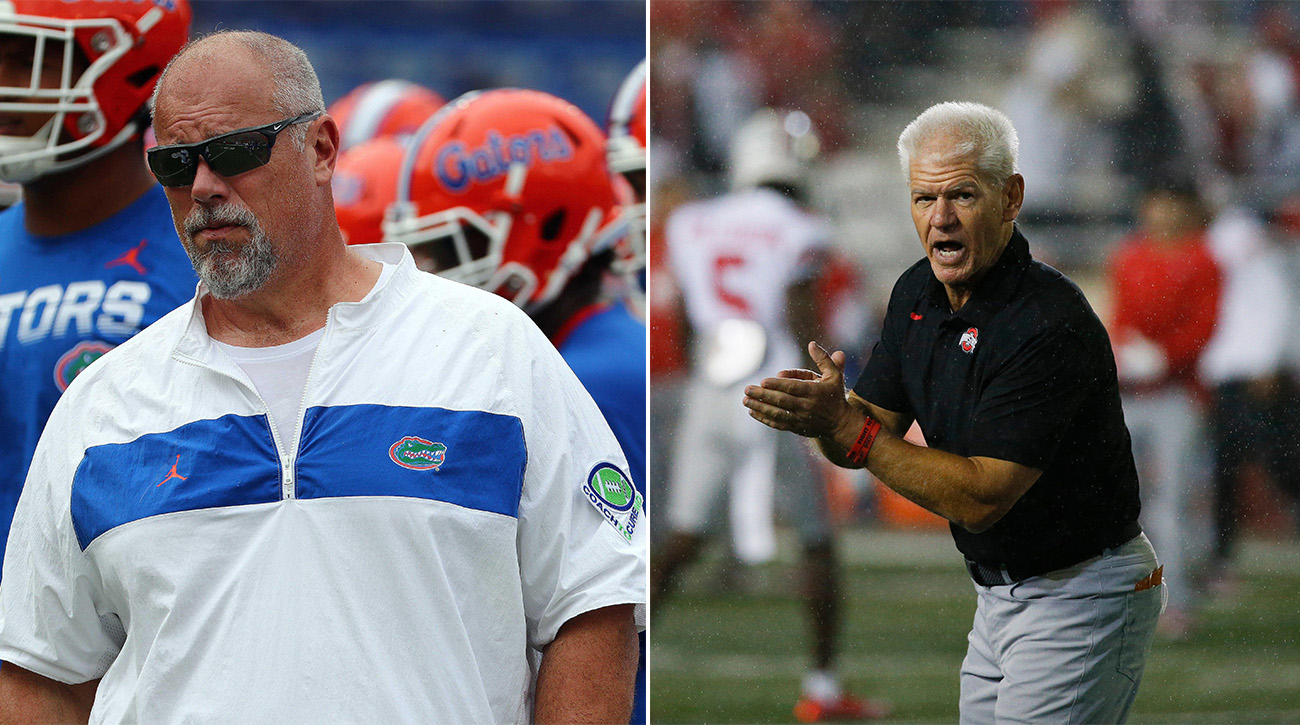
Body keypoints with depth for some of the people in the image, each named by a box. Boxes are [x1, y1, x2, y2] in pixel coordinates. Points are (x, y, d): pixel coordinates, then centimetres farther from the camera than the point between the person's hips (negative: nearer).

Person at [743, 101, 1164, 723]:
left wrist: (845, 426, -30)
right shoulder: (917, 292, 3)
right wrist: (821, 414, -19)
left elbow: (980, 497, -26)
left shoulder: (1052, 326, -25)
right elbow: (870, 433, 5)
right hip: (1000, 595, 9)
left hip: (1081, 600, -9)